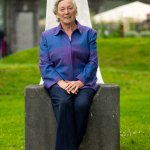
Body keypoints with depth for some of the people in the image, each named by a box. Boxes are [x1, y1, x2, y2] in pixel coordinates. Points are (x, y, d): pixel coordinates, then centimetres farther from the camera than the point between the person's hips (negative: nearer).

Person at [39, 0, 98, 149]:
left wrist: (79, 82, -12)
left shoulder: (89, 33, 11)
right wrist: (60, 82, -12)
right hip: (58, 83, 0)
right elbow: (44, 64, 4)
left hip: (83, 83, 0)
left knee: (81, 104, -33)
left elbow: (93, 61, 3)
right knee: (64, 103, -35)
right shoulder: (47, 36, 11)